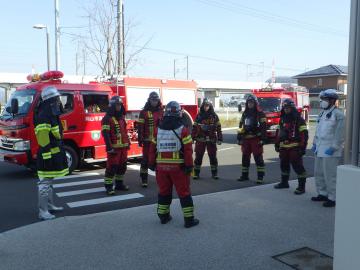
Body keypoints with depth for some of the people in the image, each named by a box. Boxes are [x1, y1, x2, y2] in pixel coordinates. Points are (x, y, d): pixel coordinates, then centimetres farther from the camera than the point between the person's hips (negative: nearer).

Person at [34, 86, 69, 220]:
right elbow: (42, 136, -25)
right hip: (48, 155, -11)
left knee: (49, 181, 19)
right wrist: (47, 155, -26)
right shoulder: (44, 116, -18)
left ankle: (50, 205, 31)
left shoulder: (52, 114, 15)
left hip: (54, 154, 11)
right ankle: (42, 211, 0)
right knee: (45, 182, -5)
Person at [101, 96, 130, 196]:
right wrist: (109, 147, -22)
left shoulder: (121, 117, 15)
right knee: (112, 167, -6)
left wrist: (128, 142, 20)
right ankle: (108, 186, 1)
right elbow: (105, 134, -17)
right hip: (114, 147, -8)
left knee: (122, 166, 14)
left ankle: (119, 183, 26)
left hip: (123, 147, 8)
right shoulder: (107, 118, -11)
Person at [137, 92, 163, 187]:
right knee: (146, 160, 0)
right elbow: (140, 126, -4)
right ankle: (144, 179, 7)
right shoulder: (144, 112, -1)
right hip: (148, 140, -3)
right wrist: (140, 139, -10)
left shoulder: (162, 112, 8)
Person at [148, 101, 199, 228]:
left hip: (161, 166, 4)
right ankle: (189, 219, 8)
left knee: (164, 191, 17)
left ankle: (163, 216, 26)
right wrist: (189, 166, -7)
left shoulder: (158, 130, 2)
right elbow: (188, 150, -13)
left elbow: (152, 149, 4)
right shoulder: (183, 130, -10)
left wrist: (152, 164, 13)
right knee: (184, 193, 4)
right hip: (178, 167, -4)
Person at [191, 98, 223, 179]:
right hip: (200, 140, 1)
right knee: (198, 156, 5)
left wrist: (219, 138, -4)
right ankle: (196, 173, 14)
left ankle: (214, 173, 15)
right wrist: (192, 138, -1)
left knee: (213, 157, 5)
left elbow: (218, 128, 1)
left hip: (211, 140, 0)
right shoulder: (199, 116, 3)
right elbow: (194, 127, 4)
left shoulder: (214, 116, 2)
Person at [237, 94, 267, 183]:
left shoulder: (260, 113, -5)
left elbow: (263, 127, -10)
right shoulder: (245, 113, 15)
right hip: (246, 139, 6)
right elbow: (240, 126, 17)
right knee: (245, 157, 11)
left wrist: (262, 139, -16)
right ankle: (244, 175, 22)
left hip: (256, 139, -6)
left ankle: (260, 176, 1)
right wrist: (239, 138, 13)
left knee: (258, 158, -4)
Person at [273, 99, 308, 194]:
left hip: (294, 147, -7)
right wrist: (277, 144, 19)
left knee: (298, 166, -7)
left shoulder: (298, 119, -9)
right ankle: (284, 182, 32)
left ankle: (301, 186, -1)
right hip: (283, 147, 7)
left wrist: (302, 147, -17)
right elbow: (279, 133, 21)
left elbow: (304, 134, -12)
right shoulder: (282, 119, 13)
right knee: (284, 165, 17)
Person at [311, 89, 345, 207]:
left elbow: (340, 134, -17)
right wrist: (315, 143, 16)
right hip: (320, 150, 9)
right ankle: (323, 194, 27)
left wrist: (333, 148, -20)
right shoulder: (323, 113, 16)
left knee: (330, 175, -5)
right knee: (319, 173, 15)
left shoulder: (338, 114, -12)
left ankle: (333, 198, 3)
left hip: (330, 151, -9)